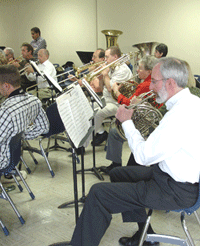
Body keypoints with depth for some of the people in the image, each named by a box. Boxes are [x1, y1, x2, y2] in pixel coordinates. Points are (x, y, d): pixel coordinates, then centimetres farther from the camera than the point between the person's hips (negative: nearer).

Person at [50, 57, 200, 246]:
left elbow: (143, 156, -25)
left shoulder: (181, 114, -29)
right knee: (117, 174, 24)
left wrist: (126, 121, -13)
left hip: (177, 191, -10)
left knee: (99, 193, -11)